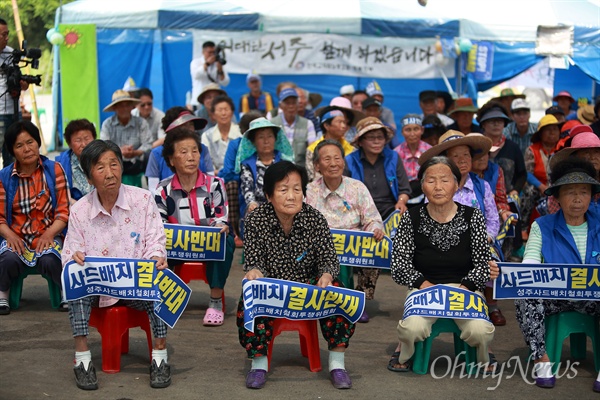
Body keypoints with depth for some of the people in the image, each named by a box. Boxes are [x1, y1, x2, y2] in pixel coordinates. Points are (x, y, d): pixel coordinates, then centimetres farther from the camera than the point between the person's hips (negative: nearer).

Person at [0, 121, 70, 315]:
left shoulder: (54, 170, 4)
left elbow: (64, 212, 0)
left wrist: (49, 234, -17)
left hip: (48, 235, -1)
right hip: (17, 237, 1)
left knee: (48, 261, -33)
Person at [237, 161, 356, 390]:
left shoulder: (316, 220, -10)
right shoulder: (255, 221, -11)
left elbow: (328, 259, -8)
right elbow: (254, 261, -11)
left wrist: (326, 275, -33)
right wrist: (253, 271, -37)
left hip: (308, 284, 1)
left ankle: (337, 363, -16)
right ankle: (259, 363, -15)